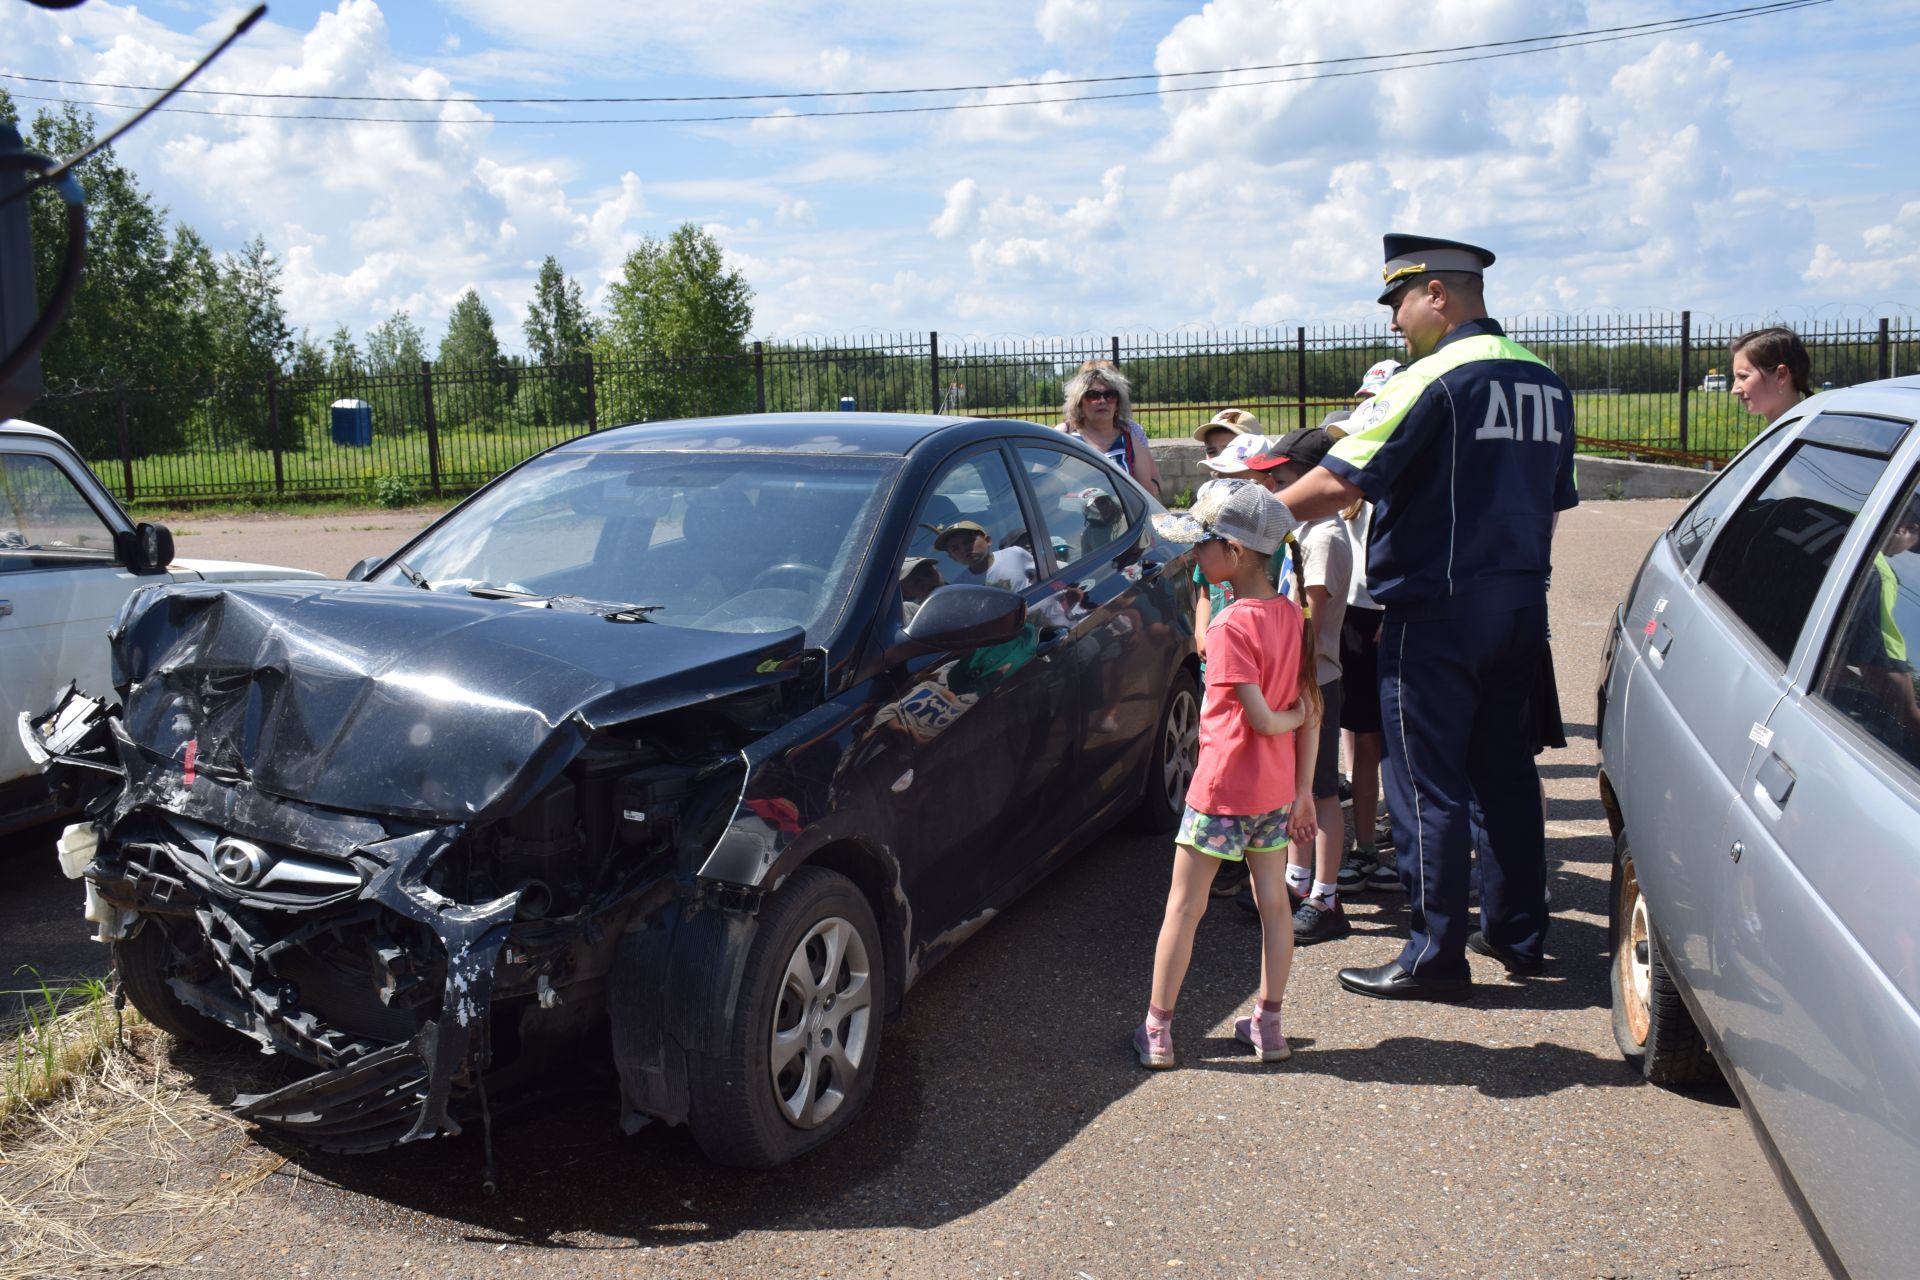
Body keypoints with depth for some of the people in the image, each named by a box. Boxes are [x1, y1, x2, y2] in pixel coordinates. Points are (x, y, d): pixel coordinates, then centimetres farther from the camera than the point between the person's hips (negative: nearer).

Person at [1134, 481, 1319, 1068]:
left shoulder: (1230, 626, -20)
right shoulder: (1291, 615, 2)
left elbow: (1259, 718, -22)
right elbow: (1309, 711, 5)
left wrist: (1292, 717, -1)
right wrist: (1303, 789, 10)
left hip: (1222, 788, -7)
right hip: (1277, 789, 7)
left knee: (1183, 908, 4)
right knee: (1273, 904, 14)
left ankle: (1157, 1031, 13)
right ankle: (1268, 1026, 24)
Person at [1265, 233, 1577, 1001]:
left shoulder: (1433, 379, -15)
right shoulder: (1544, 381, 11)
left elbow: (1338, 484, -21)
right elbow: (1554, 502, 18)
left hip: (1438, 609, -8)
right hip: (1521, 604, 8)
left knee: (1428, 785, 0)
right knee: (1502, 766, 17)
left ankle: (1435, 956, 7)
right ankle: (1515, 931, 27)